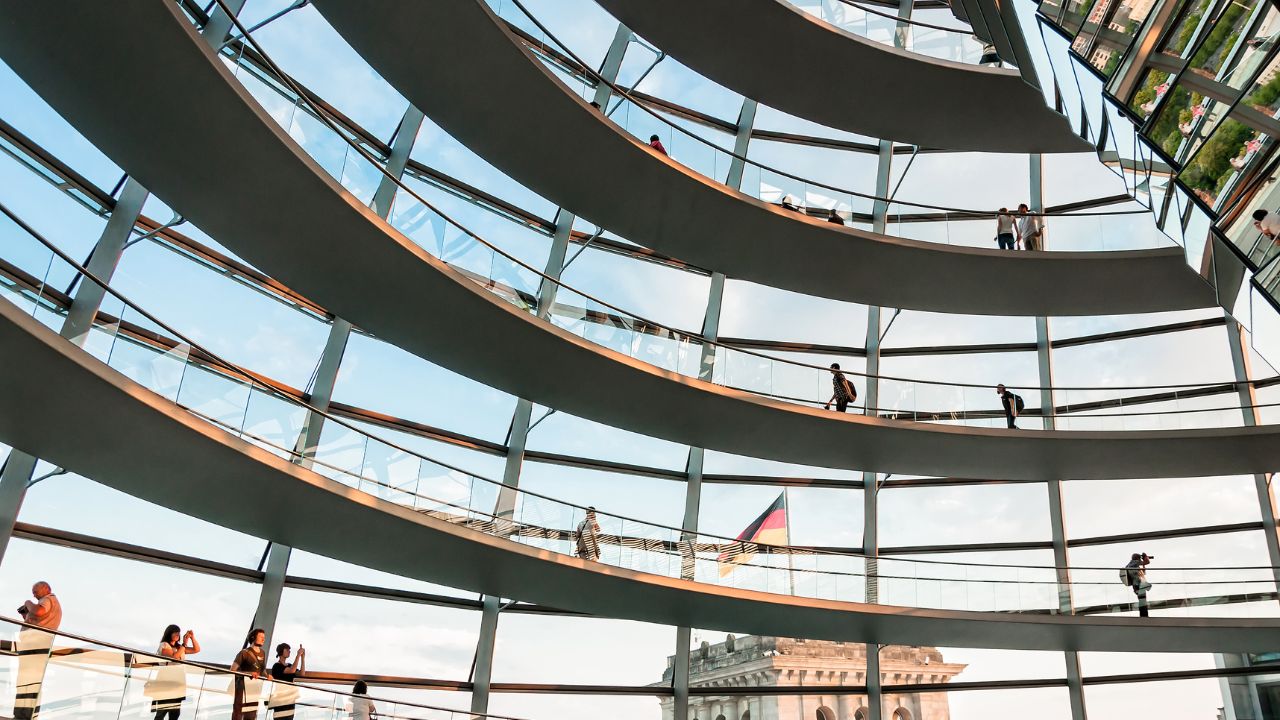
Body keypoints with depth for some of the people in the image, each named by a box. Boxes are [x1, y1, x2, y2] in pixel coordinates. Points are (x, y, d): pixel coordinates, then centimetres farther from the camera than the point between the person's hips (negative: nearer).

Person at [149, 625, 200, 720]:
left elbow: (196, 650, 15)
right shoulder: (164, 645, -4)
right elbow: (174, 657, -19)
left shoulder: (179, 647, 17)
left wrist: (192, 638, 1)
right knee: (162, 711, -12)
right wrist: (184, 644, -16)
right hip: (165, 684, -7)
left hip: (177, 684, 7)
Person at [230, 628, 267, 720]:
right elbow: (232, 670, -10)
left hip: (256, 689, 6)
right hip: (243, 687, -6)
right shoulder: (244, 653, -7)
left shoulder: (262, 653, 12)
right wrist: (249, 673, -22)